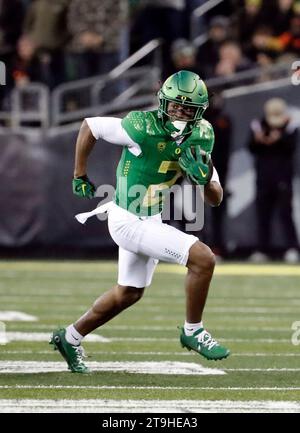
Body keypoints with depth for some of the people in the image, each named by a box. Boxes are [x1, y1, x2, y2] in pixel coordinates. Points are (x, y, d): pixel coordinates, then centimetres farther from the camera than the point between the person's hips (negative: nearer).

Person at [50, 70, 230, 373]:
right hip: (130, 222, -8)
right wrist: (79, 175, -3)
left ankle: (70, 338, 41)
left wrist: (204, 177, -24)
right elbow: (90, 126, -11)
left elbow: (216, 199, -2)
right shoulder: (144, 129, -24)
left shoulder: (200, 137, -5)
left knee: (128, 293, 24)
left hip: (150, 220, 8)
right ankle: (193, 331, 1)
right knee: (203, 258, -18)